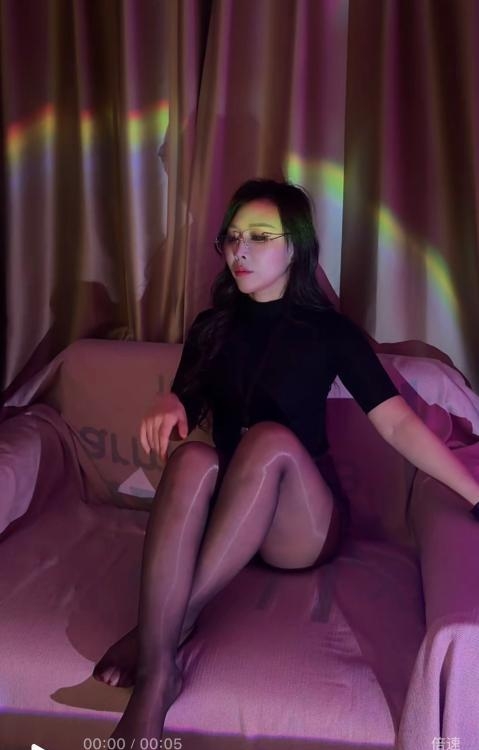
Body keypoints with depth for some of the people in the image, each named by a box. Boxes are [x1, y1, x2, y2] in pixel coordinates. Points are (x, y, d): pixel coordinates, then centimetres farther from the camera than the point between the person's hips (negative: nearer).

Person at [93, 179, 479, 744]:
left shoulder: (329, 329, -2)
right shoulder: (211, 327, 9)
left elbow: (398, 423, -9)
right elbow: (185, 410, 9)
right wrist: (169, 406, -16)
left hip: (305, 526, -2)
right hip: (221, 514, 2)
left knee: (272, 439, -34)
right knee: (192, 458, -32)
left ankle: (174, 625, -31)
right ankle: (156, 673, -39)